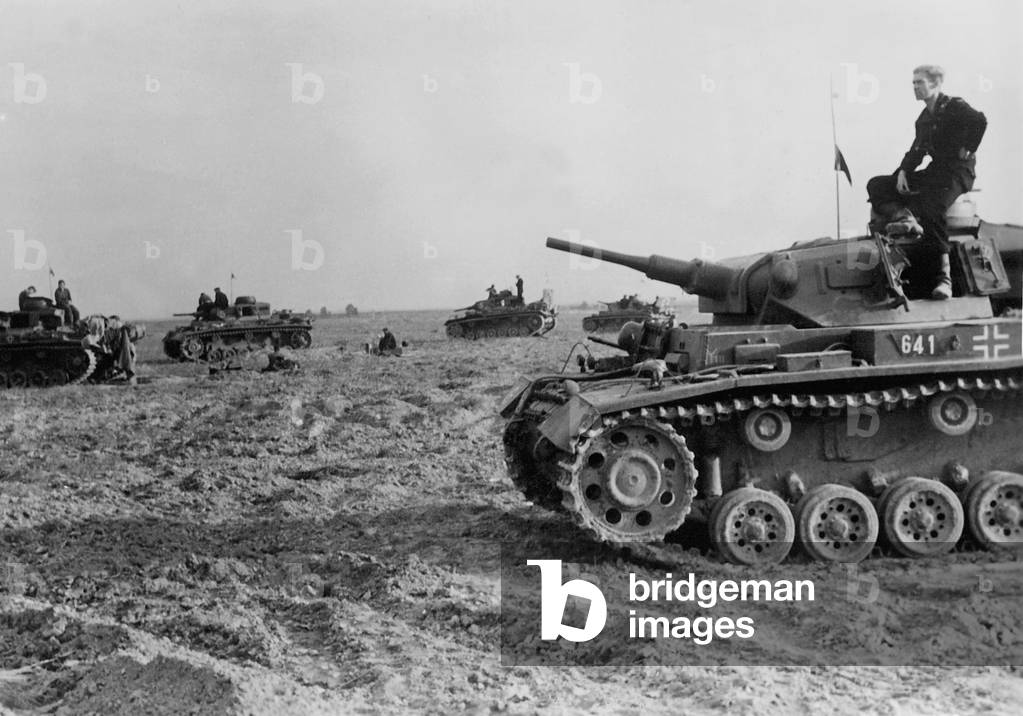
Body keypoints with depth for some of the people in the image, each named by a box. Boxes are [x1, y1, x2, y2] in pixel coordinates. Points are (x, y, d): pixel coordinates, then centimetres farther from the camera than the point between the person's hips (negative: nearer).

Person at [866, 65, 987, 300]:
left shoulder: (954, 106, -7)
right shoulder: (924, 118, 17)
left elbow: (979, 120, -26)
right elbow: (917, 150, 15)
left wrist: (968, 150, -20)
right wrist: (903, 171, -2)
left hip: (958, 172, -9)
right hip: (934, 172, 9)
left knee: (930, 209, -34)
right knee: (876, 186, -1)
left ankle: (943, 277, -34)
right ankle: (905, 218, -31)